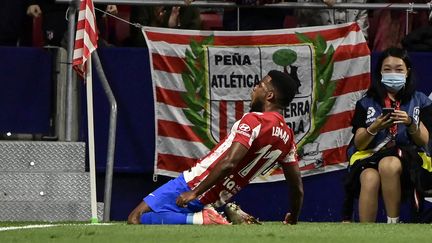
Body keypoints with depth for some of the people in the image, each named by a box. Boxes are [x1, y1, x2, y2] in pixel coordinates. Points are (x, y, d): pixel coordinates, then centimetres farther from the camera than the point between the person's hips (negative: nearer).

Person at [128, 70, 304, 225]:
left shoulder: (254, 120, -17)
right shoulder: (287, 137, 6)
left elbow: (228, 163, -28)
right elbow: (297, 188, 13)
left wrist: (195, 193, -22)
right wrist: (293, 219, 32)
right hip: (215, 200, 8)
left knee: (136, 219, -8)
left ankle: (202, 219, -16)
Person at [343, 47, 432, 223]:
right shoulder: (367, 103, 13)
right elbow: (359, 143, 6)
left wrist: (410, 123, -17)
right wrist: (374, 127, -14)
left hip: (408, 158, -1)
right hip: (370, 156, 1)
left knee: (388, 164, -38)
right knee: (370, 179, -36)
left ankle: (393, 225, -30)